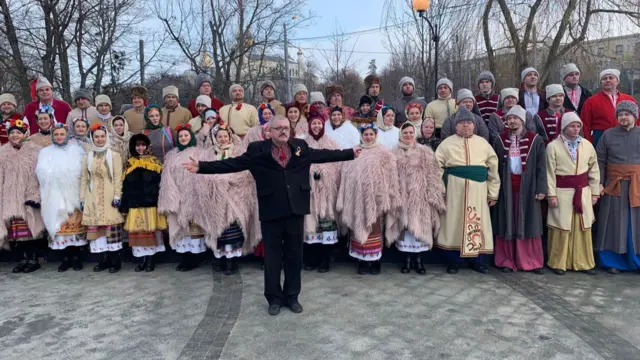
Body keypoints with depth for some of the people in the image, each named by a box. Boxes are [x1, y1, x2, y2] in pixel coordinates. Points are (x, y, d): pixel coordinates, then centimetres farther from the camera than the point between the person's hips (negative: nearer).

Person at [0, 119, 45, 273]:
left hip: (29, 197, -3)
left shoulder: (35, 151, -3)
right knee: (16, 230, 3)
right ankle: (26, 258, 13)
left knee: (30, 228, -5)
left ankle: (33, 259, 7)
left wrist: (36, 196, -8)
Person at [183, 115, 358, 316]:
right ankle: (274, 298, 24)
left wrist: (350, 153, 19)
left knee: (294, 255, 12)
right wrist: (202, 166, -15)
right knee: (272, 256, 9)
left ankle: (292, 296, 27)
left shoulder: (301, 147, 6)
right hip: (271, 211, -2)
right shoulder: (258, 150, -3)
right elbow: (233, 163, -7)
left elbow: (324, 155, 16)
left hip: (295, 209, 2)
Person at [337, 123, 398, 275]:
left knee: (374, 228, 1)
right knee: (359, 227, 4)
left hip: (375, 197, -2)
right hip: (358, 197, 2)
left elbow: (390, 176, -1)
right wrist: (345, 199, 4)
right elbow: (346, 175, 9)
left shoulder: (384, 153, 3)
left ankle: (375, 260, 11)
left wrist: (386, 198, -8)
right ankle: (362, 261, 12)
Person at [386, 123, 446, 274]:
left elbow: (432, 175, -1)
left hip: (419, 196, -1)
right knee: (404, 226, 4)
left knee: (419, 226, -1)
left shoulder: (425, 152, 3)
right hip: (401, 196, 2)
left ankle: (418, 259, 10)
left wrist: (433, 196, -7)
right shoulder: (395, 154, 9)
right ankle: (407, 258, 13)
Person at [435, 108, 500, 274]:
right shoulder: (447, 143, 4)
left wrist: (493, 193, 8)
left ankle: (477, 260, 19)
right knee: (454, 223, 1)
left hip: (478, 190, 2)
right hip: (454, 190, -2)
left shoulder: (483, 143, 11)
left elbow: (493, 169, 11)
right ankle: (453, 261, 12)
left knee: (478, 223, 6)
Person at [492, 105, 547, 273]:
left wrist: (541, 189, -8)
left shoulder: (536, 140, 1)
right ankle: (507, 261, 12)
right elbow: (495, 166, 4)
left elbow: (541, 166, -1)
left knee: (528, 223, 3)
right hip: (506, 187, 1)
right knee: (507, 223, 4)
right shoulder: (500, 140, 5)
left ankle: (531, 261, 13)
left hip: (527, 187, -1)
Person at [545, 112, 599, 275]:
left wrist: (595, 192, 8)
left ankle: (582, 262, 20)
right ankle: (558, 263, 14)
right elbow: (550, 173, -6)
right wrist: (551, 194, -9)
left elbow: (594, 170, 10)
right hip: (562, 192, -3)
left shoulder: (587, 145, 5)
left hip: (583, 191, 4)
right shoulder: (553, 146, -5)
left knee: (583, 227, 8)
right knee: (561, 228, 2)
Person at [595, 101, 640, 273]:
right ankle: (613, 261, 16)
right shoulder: (608, 135, 1)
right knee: (616, 223, 6)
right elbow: (600, 161, 0)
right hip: (614, 186, -1)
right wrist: (599, 183, -7)